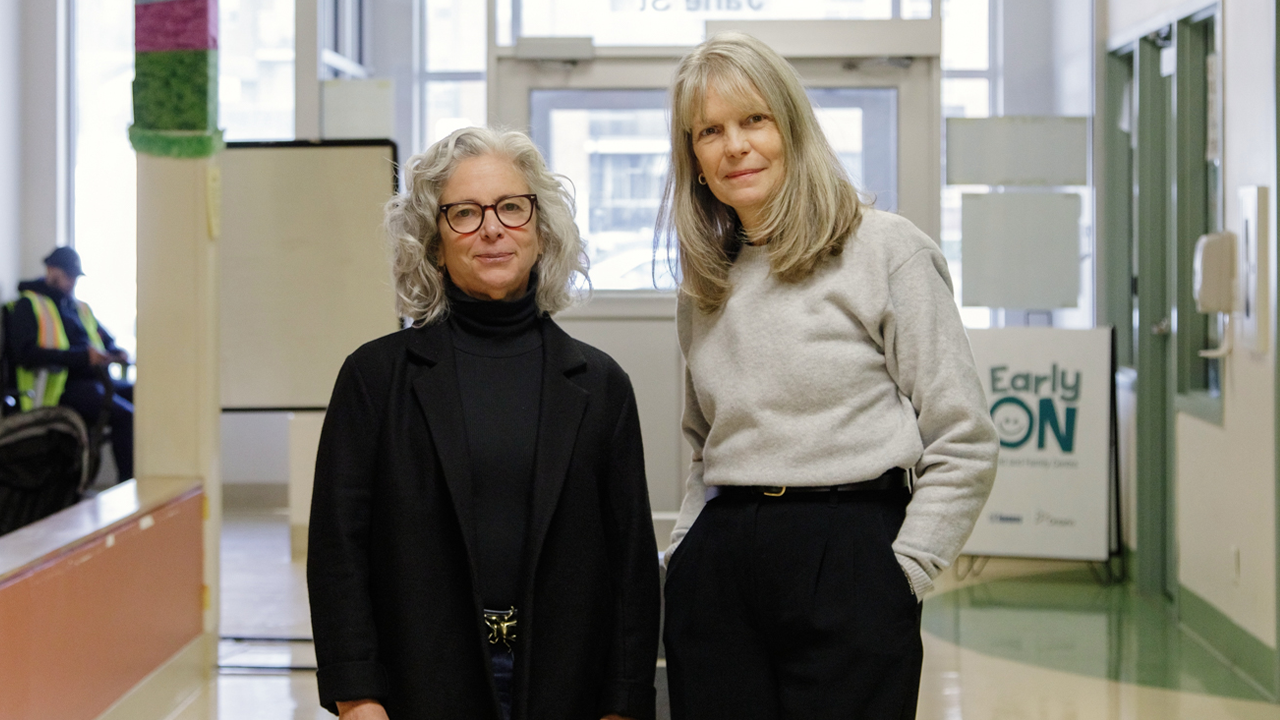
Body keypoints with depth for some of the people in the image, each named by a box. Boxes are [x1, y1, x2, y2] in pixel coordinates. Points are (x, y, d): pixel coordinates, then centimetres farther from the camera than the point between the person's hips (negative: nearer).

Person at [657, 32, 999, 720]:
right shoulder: (703, 285, 14)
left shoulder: (888, 249, -3)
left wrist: (896, 575, -9)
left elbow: (962, 446, -5)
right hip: (715, 574, 5)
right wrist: (685, 551, 11)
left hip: (847, 560, -5)